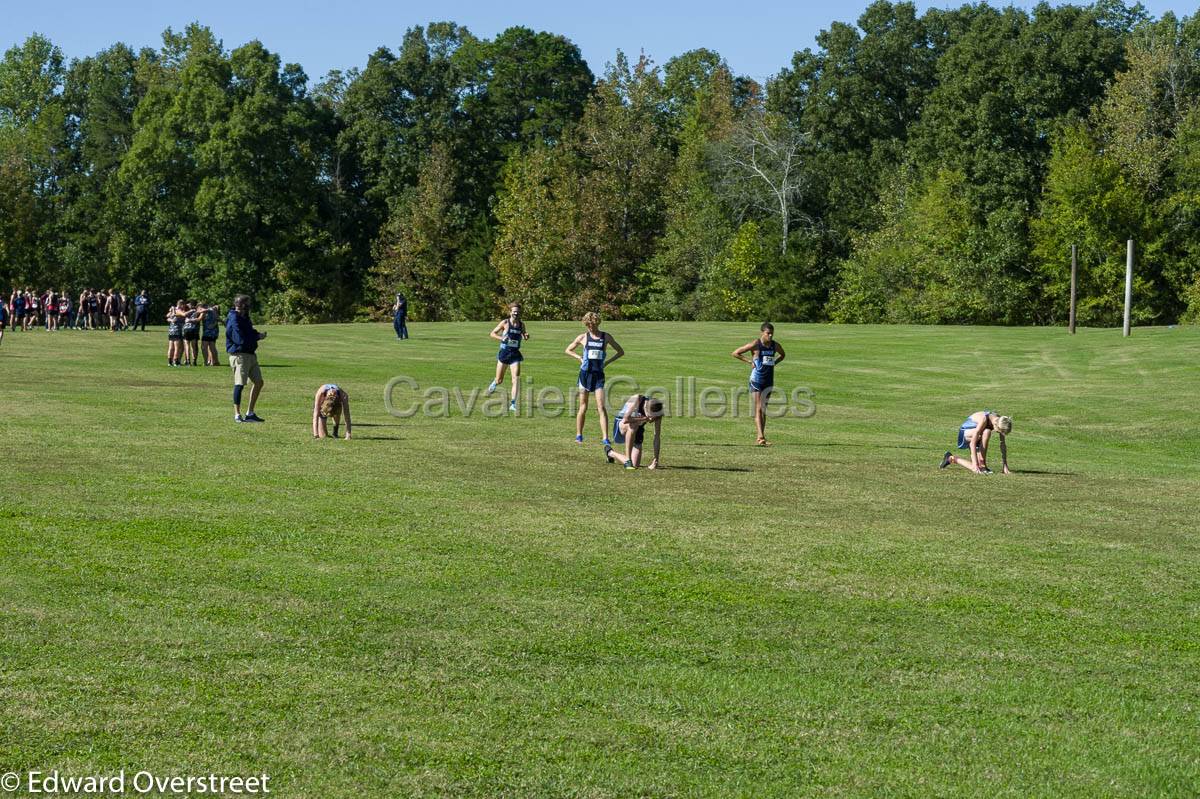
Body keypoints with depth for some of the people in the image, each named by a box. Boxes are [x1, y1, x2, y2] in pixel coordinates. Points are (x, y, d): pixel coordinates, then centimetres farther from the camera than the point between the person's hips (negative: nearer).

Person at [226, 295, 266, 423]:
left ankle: (250, 413, 19)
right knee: (239, 384, -8)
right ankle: (237, 415, -1)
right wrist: (258, 336, -11)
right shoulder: (234, 320, -16)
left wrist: (257, 335, -1)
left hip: (250, 354, 10)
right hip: (239, 354, -10)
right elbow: (241, 340, -23)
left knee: (259, 382, 11)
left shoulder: (244, 318, 16)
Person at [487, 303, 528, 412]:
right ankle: (494, 383, 46)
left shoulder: (521, 324, 4)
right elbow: (492, 334, -2)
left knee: (516, 379, -12)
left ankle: (513, 403, -8)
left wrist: (526, 336, -6)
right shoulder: (505, 323, -6)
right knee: (499, 381, 7)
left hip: (515, 354, 2)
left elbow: (524, 337, 18)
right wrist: (502, 338, -19)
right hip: (504, 353, -2)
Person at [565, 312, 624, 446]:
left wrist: (607, 362, 0)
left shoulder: (606, 337, 3)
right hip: (585, 373, 1)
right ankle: (579, 435, 20)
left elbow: (621, 352, 11)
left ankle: (606, 439, -12)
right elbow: (568, 350, 16)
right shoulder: (583, 337, 4)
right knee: (583, 407, 6)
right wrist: (579, 358, 0)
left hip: (599, 374, -1)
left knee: (601, 407, -10)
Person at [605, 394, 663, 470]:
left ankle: (610, 453, 24)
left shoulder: (657, 412, -17)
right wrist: (644, 419, -31)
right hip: (620, 425, -5)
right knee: (633, 425, -40)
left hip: (636, 433, 5)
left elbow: (657, 436, -15)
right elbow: (625, 420, -37)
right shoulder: (637, 399, -28)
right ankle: (628, 460, -30)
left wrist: (656, 460, -20)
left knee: (635, 465, -6)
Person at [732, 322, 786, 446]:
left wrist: (774, 363, 8)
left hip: (769, 380, 5)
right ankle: (761, 437, -18)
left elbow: (782, 355, 26)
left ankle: (761, 438, 16)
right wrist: (749, 361, -9)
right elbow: (735, 353, -7)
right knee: (758, 409, -11)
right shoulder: (755, 344, -10)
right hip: (756, 380, -5)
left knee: (764, 409, 10)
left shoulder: (775, 345, 4)